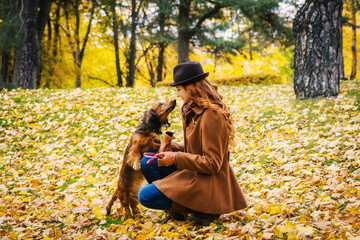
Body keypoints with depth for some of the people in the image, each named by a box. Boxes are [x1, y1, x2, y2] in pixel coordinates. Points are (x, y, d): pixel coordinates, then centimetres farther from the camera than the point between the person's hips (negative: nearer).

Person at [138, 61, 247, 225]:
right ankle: (175, 208, 5)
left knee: (145, 196, -14)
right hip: (193, 172, 10)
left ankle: (202, 210, -5)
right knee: (147, 163, 7)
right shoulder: (194, 111, 9)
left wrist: (176, 158, -21)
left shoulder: (212, 116, -22)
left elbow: (212, 163, -22)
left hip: (208, 182, -10)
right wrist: (172, 148, 5)